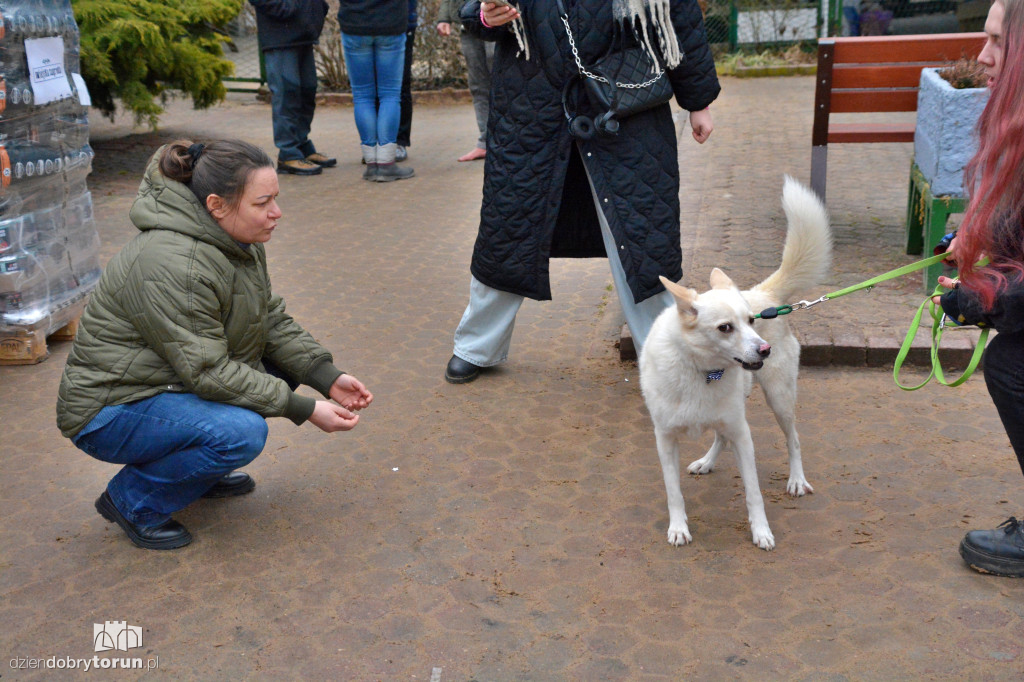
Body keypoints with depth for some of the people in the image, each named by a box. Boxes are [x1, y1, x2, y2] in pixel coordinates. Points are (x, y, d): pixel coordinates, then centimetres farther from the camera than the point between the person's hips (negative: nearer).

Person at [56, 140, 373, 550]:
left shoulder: (237, 240, 0)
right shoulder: (174, 266, -30)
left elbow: (272, 320, 5)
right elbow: (208, 372, -29)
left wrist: (329, 378, -9)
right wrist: (304, 410, -26)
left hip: (171, 384, 10)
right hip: (108, 413, -9)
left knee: (286, 363, 3)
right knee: (242, 432, -30)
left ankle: (200, 471, 13)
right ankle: (132, 500, -5)